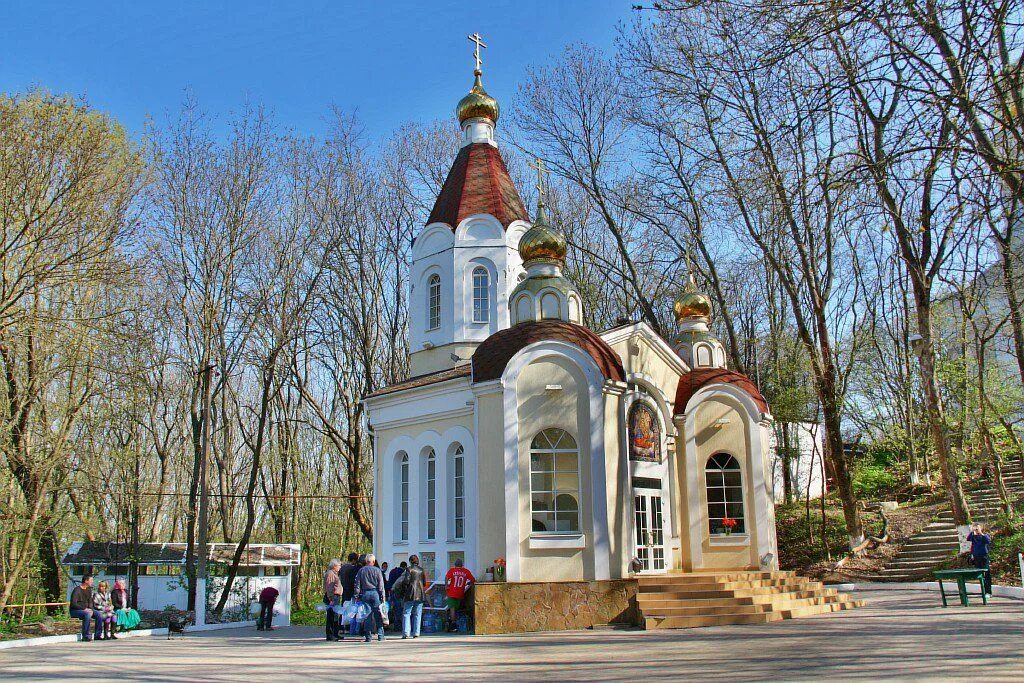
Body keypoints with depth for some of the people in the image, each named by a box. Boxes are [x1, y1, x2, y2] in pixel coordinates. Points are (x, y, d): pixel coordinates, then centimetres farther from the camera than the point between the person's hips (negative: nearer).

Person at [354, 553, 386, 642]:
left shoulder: (361, 570, 6)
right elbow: (381, 584, -2)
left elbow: (357, 584, 6)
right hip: (375, 592, -2)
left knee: (367, 615, 4)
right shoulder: (377, 570, -1)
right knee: (378, 615, 4)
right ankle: (380, 635, 5)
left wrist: (357, 596, 10)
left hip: (365, 593, 2)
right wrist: (382, 595, 2)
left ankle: (368, 636, 3)